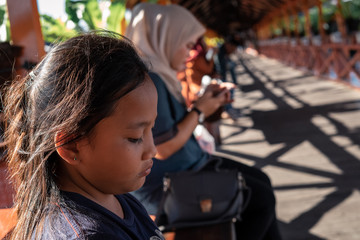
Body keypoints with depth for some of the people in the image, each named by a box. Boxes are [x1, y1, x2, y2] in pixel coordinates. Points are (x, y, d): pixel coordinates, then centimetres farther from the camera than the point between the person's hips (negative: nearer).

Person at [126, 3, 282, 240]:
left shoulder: (158, 74, 7)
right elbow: (163, 148, -25)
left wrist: (205, 100, 2)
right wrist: (199, 110, -13)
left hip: (185, 165, 10)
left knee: (261, 180, 13)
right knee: (263, 198, -4)